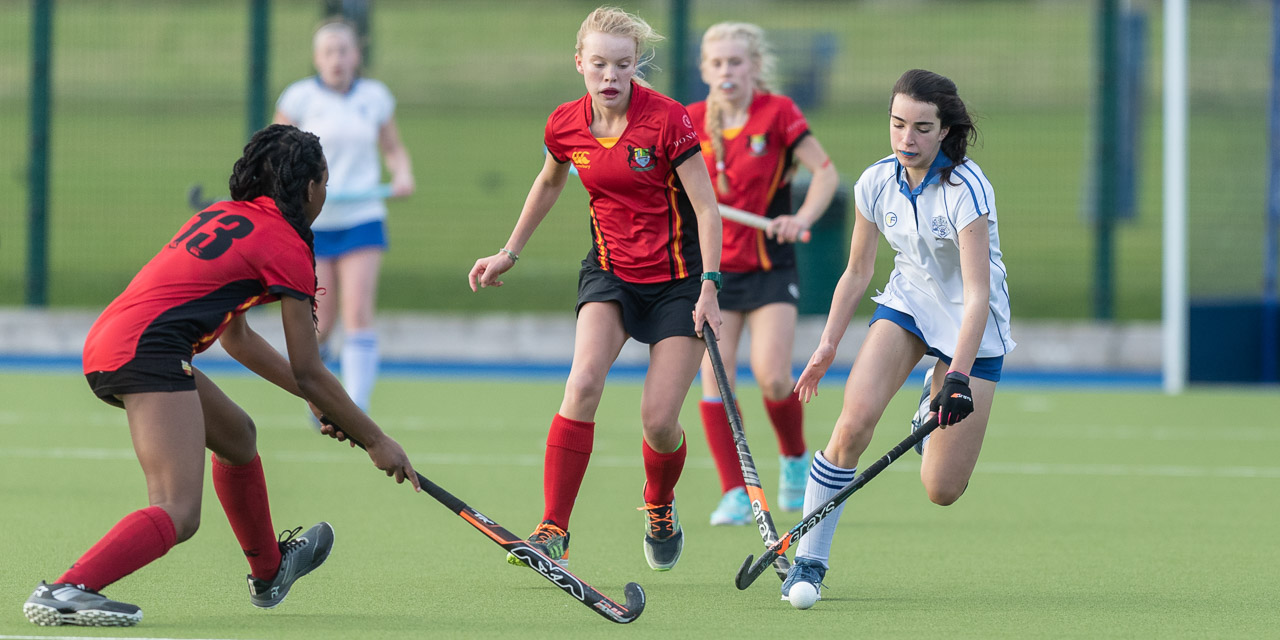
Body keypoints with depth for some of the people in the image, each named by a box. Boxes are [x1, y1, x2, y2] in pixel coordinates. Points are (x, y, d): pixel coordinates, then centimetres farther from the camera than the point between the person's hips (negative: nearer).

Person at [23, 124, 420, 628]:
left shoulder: (222, 216, 25)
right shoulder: (286, 246, 0)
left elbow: (236, 337, 35)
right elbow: (309, 374, 3)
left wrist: (315, 399, 38)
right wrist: (376, 442, 13)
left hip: (105, 343, 10)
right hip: (148, 349, -10)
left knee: (237, 434, 31)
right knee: (178, 515, -19)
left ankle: (268, 571, 47)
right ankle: (63, 593, -37)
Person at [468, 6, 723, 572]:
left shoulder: (666, 119, -18)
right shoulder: (566, 125, -5)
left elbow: (706, 207, -13)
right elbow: (548, 184, 18)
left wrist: (709, 287, -18)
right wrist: (509, 253, 22)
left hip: (677, 277, -3)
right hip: (610, 271, 3)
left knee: (658, 421, -8)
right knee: (583, 382, -23)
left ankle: (660, 508, 27)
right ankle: (554, 531, -22)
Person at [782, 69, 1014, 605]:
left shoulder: (966, 190, -26)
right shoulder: (876, 184, -9)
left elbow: (978, 293, -30)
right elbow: (857, 273, 7)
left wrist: (958, 376, -37)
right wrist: (827, 346, 4)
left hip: (971, 328, -4)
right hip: (907, 303, 4)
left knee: (941, 491, -6)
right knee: (854, 420, -24)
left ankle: (935, 415, 30)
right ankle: (809, 559, -13)